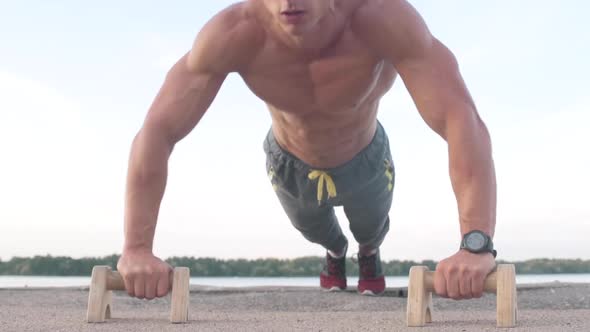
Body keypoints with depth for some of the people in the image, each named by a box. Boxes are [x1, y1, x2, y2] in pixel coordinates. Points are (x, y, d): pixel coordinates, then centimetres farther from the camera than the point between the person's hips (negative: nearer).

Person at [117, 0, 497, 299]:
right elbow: (159, 131, -37)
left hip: (364, 161, -1)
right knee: (313, 230, 31)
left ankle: (370, 254, 68)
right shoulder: (231, 34, -40)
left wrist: (476, 244, -62)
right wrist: (137, 248, -44)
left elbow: (461, 120, -51)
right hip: (288, 163, 1)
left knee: (371, 229, 28)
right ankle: (335, 252, 70)